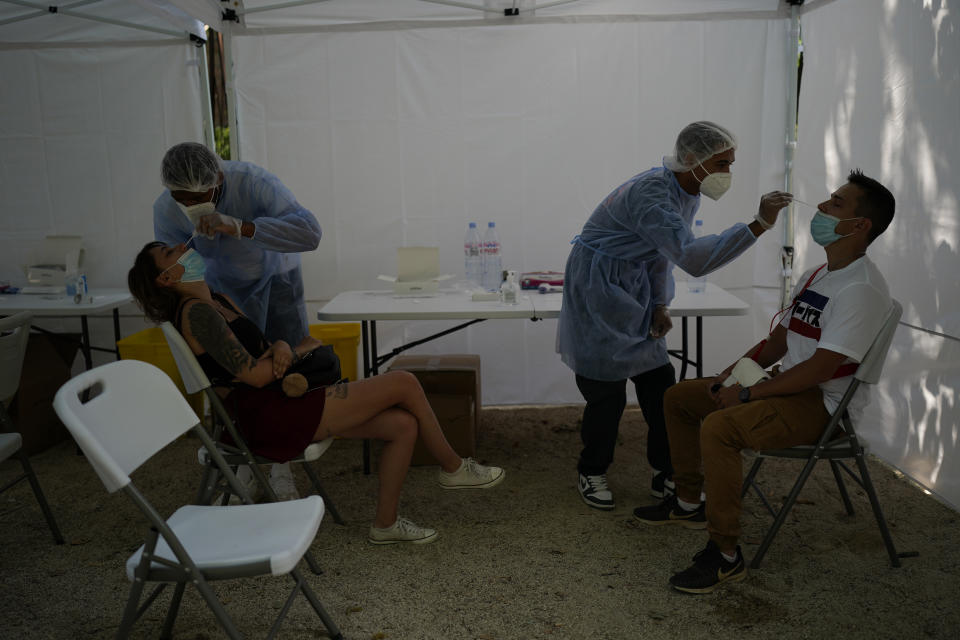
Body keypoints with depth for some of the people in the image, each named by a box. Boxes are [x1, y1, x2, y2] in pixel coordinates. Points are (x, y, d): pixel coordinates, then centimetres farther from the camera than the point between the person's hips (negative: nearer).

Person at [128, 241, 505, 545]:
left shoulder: (217, 301, 17)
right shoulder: (195, 312, -13)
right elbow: (254, 375, -19)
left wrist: (279, 347, -9)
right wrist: (303, 349, -3)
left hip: (282, 406, 10)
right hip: (271, 419, -10)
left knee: (404, 425, -1)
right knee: (404, 384, -9)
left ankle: (385, 523, 11)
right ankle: (453, 468, 11)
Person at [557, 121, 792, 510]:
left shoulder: (687, 193, 2)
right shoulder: (650, 193, -29)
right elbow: (691, 258, -42)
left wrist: (660, 305, 3)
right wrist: (759, 225, -43)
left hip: (635, 289, 9)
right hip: (597, 288, -8)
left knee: (659, 381, 6)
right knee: (606, 389, -2)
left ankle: (665, 475, 18)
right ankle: (592, 474, 19)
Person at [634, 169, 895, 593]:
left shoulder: (861, 288, -19)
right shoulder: (814, 277, 13)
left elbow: (819, 369, -24)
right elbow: (777, 341, 17)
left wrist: (748, 394, -19)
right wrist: (732, 374, 2)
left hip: (826, 406, -10)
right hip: (791, 387, 10)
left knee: (719, 426, -34)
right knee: (678, 397, 10)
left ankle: (726, 556, -23)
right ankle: (690, 503, 22)